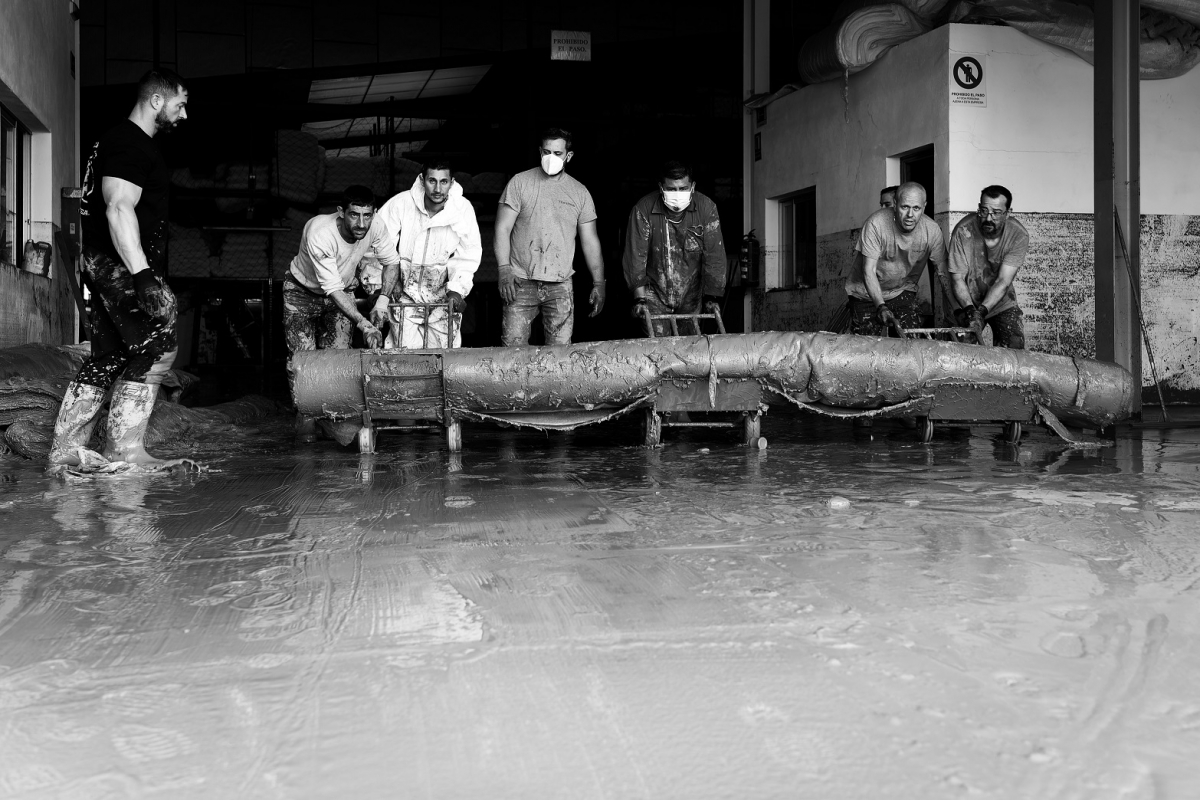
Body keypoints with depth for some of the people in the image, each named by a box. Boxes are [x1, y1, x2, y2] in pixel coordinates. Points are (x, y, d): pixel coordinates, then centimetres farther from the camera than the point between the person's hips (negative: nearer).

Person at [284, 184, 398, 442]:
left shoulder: (376, 228, -25)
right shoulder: (319, 233, -39)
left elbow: (392, 262, -4)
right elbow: (333, 289, -36)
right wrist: (363, 324, -42)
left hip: (343, 291, 3)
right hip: (302, 291, -3)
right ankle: (306, 419, 7)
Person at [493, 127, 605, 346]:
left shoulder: (580, 192, 10)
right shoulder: (520, 182, 3)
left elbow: (590, 241, 12)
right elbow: (502, 228, -1)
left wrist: (599, 283, 7)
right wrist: (504, 271, -12)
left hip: (560, 286, 2)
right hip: (521, 282, -2)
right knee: (513, 346, -7)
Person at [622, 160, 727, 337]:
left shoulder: (706, 208, -9)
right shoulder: (643, 209, -13)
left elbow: (714, 255, -8)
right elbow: (636, 255, -12)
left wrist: (712, 296, -11)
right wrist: (639, 297, -17)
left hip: (692, 295, 2)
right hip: (655, 293, -1)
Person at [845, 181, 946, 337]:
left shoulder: (932, 231, -17)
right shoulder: (876, 224, -27)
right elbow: (869, 271, -26)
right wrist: (881, 307, -39)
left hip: (903, 291, 2)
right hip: (867, 292, -2)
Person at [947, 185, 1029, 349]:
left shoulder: (1019, 235, -18)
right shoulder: (963, 231, -20)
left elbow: (1003, 282, -22)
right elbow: (957, 279, -19)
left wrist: (981, 311, -36)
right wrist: (970, 310, -34)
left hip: (1002, 303, 1)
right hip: (967, 303, -1)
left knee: (1014, 347, -12)